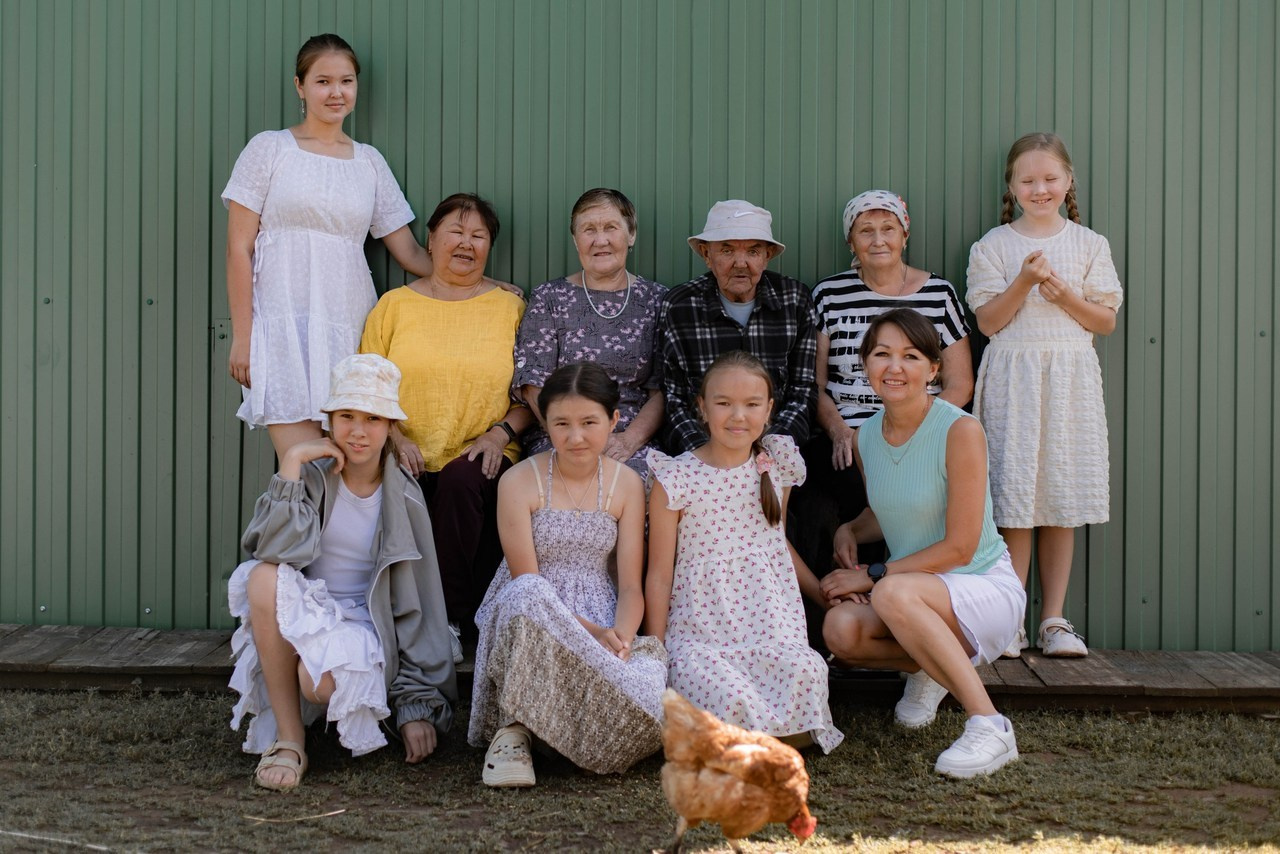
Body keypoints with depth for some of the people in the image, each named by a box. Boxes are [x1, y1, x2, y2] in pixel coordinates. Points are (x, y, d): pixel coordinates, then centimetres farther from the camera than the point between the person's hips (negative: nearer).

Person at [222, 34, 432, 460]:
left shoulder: (370, 162, 15)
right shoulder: (269, 149, 5)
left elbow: (410, 253, 15)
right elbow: (239, 248, 2)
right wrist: (242, 336, -4)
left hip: (351, 329, 3)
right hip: (285, 326, -3)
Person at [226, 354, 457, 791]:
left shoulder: (403, 498, -3)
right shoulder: (312, 475, -3)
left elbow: (419, 607, -1)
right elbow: (273, 550, -21)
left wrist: (419, 705, -5)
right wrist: (291, 462, -21)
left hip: (363, 625, -2)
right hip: (299, 615, 2)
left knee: (322, 681, -36)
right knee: (265, 576, -32)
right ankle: (288, 739, -22)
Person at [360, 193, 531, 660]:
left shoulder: (510, 306, 12)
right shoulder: (395, 304, 13)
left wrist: (501, 432, -7)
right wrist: (394, 436, -7)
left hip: (478, 463, 0)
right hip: (409, 462, 0)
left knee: (461, 479, -35)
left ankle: (452, 618, -18)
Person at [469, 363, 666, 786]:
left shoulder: (626, 485, 5)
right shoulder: (519, 482, -6)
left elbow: (631, 585, 1)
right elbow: (526, 583, -11)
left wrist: (620, 636, -22)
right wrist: (593, 633, -24)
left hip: (602, 626, 2)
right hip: (528, 627, -2)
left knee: (645, 678, -33)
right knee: (526, 596, -41)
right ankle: (511, 731, -25)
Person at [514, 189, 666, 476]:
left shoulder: (656, 301, 12)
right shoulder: (548, 299, 11)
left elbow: (663, 389, 5)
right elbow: (534, 385, 2)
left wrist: (630, 440, -12)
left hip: (636, 444, 1)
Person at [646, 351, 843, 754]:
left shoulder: (776, 468, 10)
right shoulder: (675, 479, -3)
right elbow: (660, 573, 1)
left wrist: (823, 590, 19)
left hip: (771, 625, 3)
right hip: (697, 630, -3)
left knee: (803, 674, -29)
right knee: (728, 696, -32)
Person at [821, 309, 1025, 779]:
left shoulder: (960, 431, -18)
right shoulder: (865, 439, 3)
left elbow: (958, 547, -18)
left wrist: (871, 576, -15)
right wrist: (849, 531, 2)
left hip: (986, 590, -6)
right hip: (918, 594, 6)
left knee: (894, 593, -36)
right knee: (840, 629, -25)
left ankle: (990, 726, -28)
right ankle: (930, 670, 7)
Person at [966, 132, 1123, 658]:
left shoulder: (1089, 245, 8)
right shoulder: (993, 246, 4)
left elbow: (1106, 320, 6)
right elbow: (988, 321, -2)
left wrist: (1065, 295, -10)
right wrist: (1023, 282, -15)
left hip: (1071, 380, 2)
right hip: (1012, 381, -1)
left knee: (1060, 504, 3)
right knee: (1014, 506, -4)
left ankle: (1053, 620, 10)